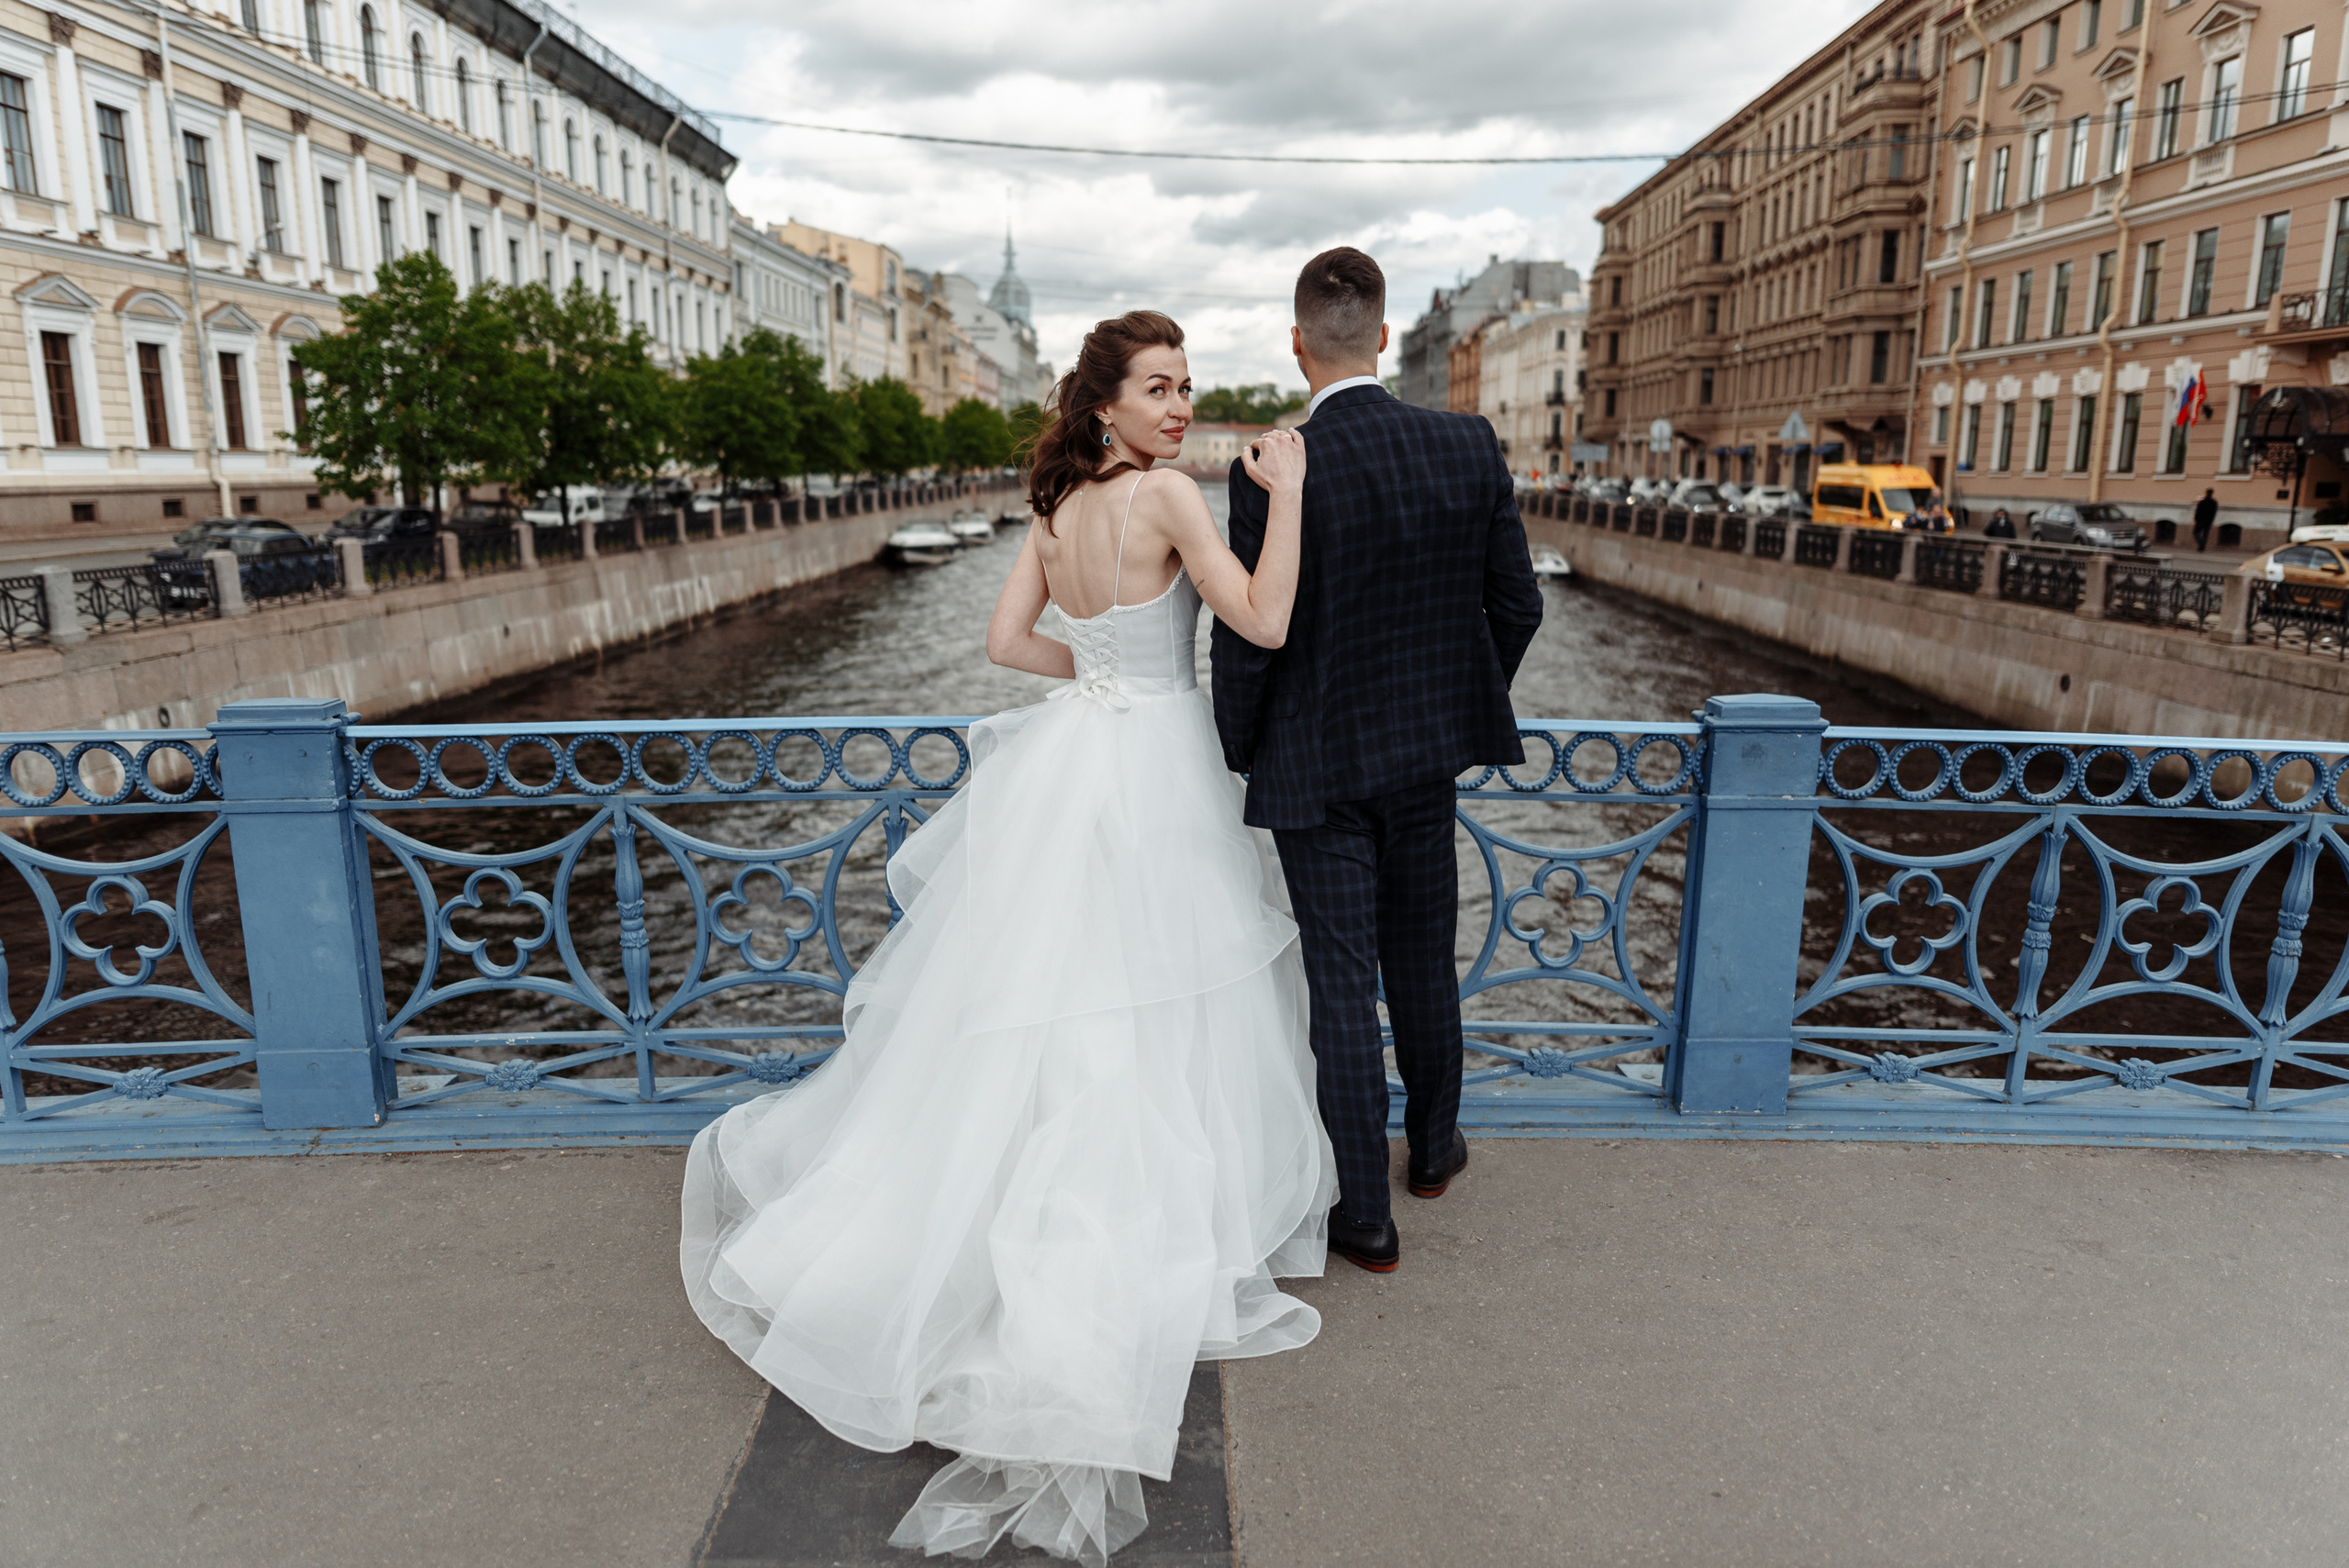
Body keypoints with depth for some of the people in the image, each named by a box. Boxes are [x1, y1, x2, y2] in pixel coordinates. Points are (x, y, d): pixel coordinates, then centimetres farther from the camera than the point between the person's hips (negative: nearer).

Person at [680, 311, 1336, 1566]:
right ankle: (1152, 1260, 14)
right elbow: (1266, 622, -18)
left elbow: (1007, 640, 11)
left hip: (1071, 759, 7)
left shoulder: (1054, 507, 8)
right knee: (1142, 1022, 2)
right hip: (1153, 772, -7)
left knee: (1041, 1011, 18)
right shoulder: (1166, 495, -13)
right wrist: (1284, 491, -10)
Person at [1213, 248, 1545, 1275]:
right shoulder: (1471, 447, -5)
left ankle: (1367, 1217, 18)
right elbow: (1516, 604, 1)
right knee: (1423, 963, 22)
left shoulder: (1272, 473, -18)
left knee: (1342, 988, 6)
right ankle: (1433, 1146, 42)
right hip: (1429, 748, 4)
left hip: (1318, 762, -4)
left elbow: (1248, 638, -15)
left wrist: (1238, 754, 2)